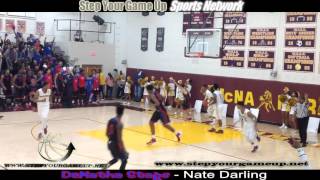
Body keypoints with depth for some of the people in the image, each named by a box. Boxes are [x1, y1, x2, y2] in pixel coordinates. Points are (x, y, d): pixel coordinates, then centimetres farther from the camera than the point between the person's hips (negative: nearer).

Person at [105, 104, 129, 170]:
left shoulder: (111, 120, 1)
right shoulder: (119, 123, -22)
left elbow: (107, 133, 10)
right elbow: (119, 139, -23)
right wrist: (124, 150, -17)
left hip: (110, 143, 8)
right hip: (116, 144, -8)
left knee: (115, 159, 28)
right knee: (124, 160, 11)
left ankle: (105, 167, 9)